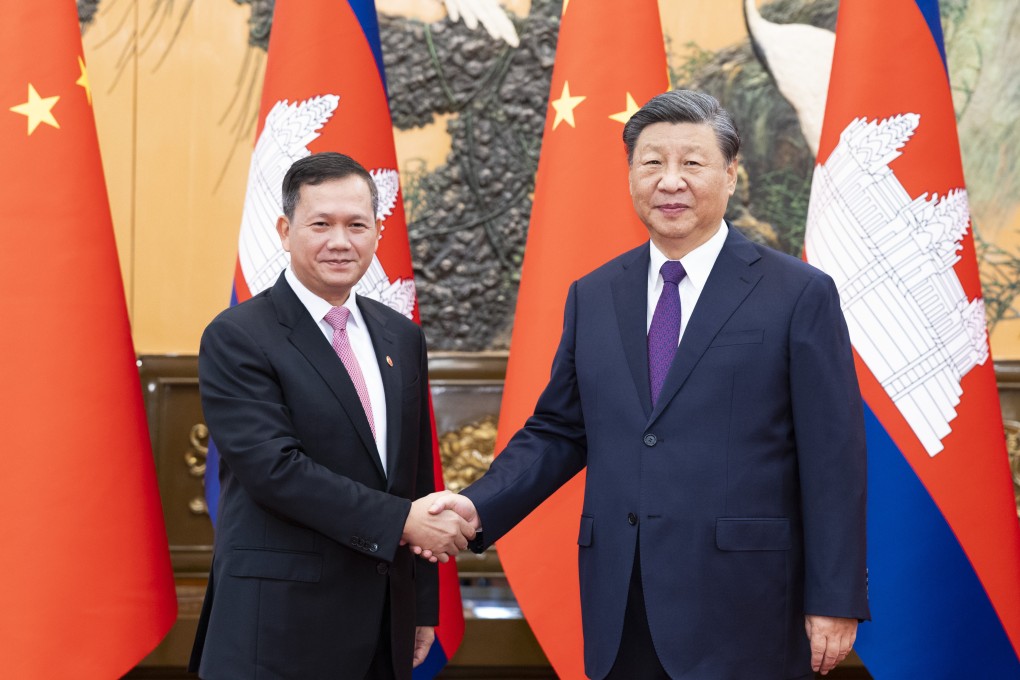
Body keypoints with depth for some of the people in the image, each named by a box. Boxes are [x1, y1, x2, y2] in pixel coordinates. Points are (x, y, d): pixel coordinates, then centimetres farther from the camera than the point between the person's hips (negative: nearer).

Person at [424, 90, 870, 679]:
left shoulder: (800, 294, -3)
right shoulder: (593, 298, 11)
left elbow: (834, 460, -5)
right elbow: (558, 432, 14)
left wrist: (835, 602, -7)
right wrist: (479, 508, -2)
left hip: (741, 611, -4)